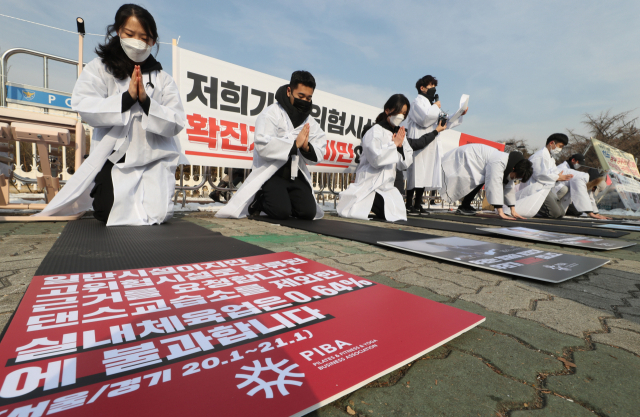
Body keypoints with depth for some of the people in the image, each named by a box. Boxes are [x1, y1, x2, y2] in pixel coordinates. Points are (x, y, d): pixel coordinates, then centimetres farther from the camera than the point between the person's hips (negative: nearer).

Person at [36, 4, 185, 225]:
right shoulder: (99, 69, 9)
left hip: (154, 160, 0)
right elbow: (83, 107, -8)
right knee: (110, 213, -11)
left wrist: (146, 101, -16)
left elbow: (176, 124, -3)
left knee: (155, 215, -15)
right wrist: (127, 97, -17)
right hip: (113, 158, 0)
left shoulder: (162, 79, 9)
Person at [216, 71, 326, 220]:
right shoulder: (271, 113, -7)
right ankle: (258, 200, 10)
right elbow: (263, 146, -22)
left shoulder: (310, 122, 10)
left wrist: (306, 147, -20)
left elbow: (318, 155, 2)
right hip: (271, 173, -5)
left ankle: (286, 199, 20)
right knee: (281, 212, -22)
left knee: (309, 212, -10)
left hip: (296, 175, 5)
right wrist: (295, 144, -21)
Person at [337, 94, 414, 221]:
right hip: (370, 185, -7)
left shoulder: (399, 134, 12)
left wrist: (401, 146, -7)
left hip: (387, 185, 7)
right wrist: (394, 144, -13)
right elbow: (376, 159, -23)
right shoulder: (375, 132, -10)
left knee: (398, 212, -5)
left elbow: (405, 164, 9)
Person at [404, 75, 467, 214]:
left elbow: (445, 123, 25)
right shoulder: (418, 102, 0)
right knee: (416, 173, -11)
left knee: (425, 174, 4)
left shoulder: (432, 104, 25)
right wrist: (436, 107, -3)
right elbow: (425, 119, -19)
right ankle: (409, 204, -6)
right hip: (419, 143, -8)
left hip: (430, 145, 8)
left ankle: (418, 204, 9)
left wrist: (460, 114, 15)